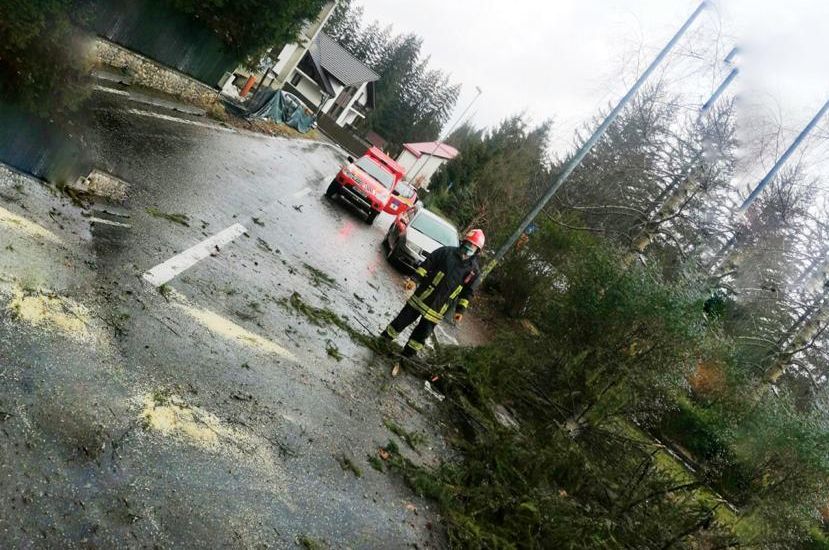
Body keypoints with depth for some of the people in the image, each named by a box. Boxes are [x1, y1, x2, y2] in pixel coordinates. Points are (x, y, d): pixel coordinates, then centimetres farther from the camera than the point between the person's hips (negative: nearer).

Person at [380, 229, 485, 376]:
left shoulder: (474, 269, -1)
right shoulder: (447, 252, -7)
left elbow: (467, 291, 9)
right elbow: (427, 265, -6)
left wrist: (460, 309, 6)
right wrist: (414, 279, -15)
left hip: (438, 309, 1)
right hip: (422, 297, -1)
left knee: (421, 335, 6)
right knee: (402, 321, 7)